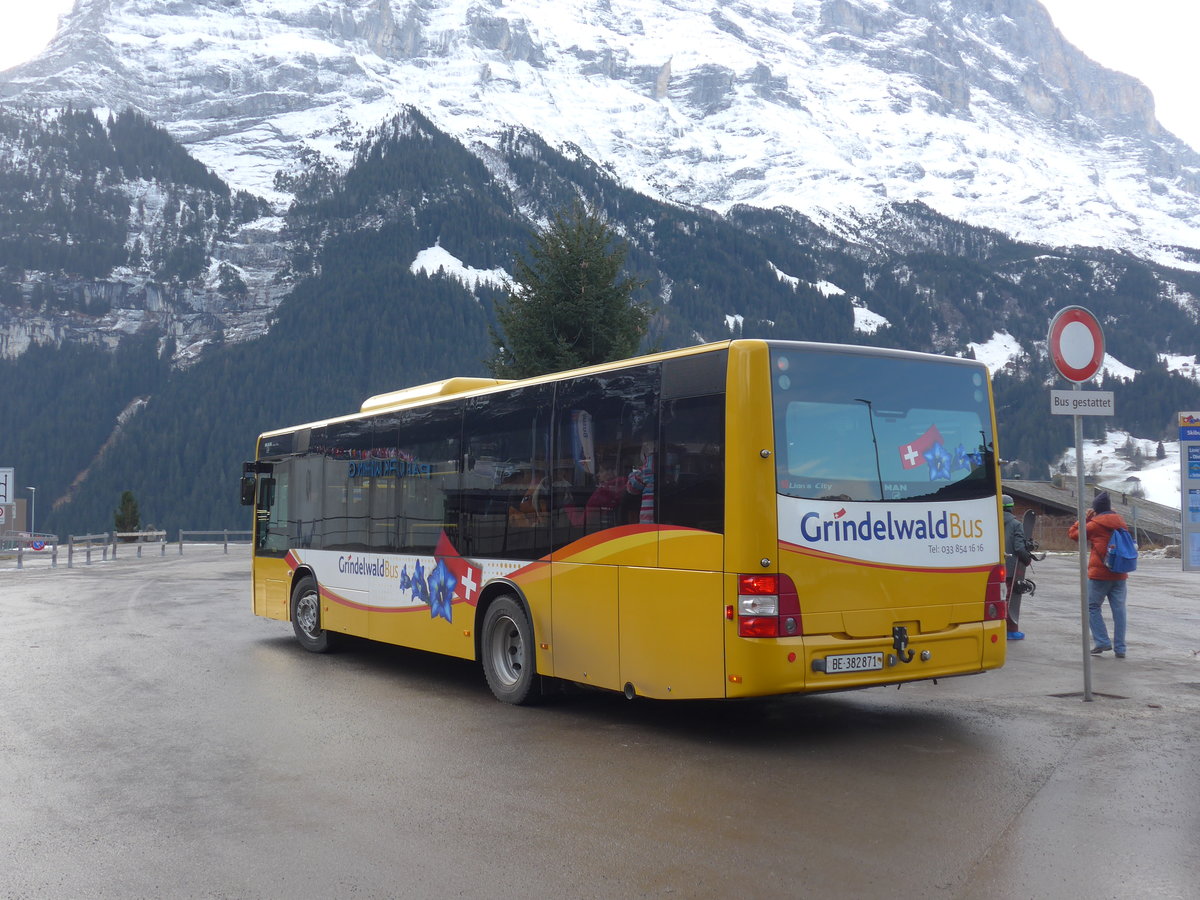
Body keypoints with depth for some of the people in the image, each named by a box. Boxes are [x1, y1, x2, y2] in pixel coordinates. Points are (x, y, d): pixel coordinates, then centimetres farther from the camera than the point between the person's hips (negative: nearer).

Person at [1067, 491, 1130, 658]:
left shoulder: (1095, 524, -8)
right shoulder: (1120, 522, 9)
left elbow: (1073, 534, 1)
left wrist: (1084, 518, 7)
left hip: (1099, 574, -5)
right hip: (1119, 575, 5)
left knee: (1092, 607, 6)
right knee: (1119, 609, 4)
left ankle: (1102, 641, -4)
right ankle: (1120, 648, 5)